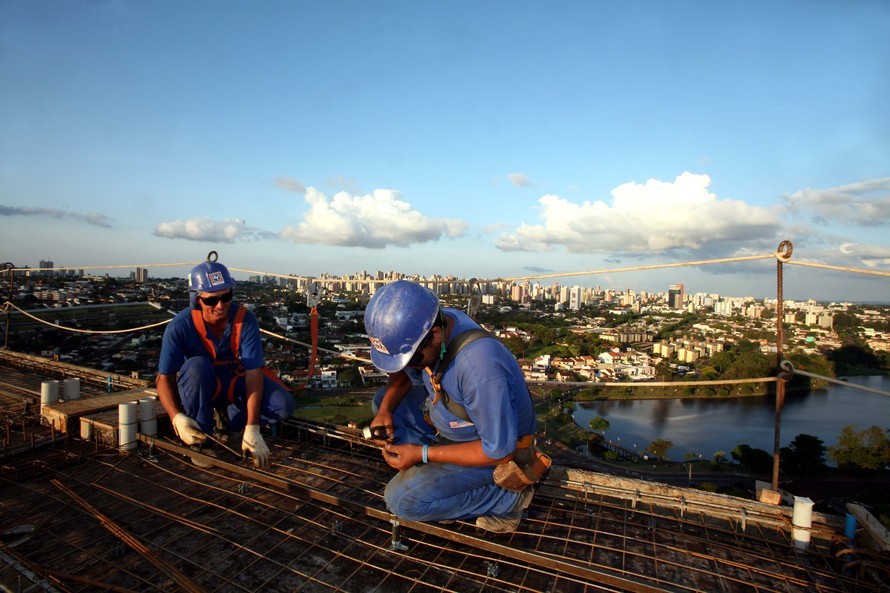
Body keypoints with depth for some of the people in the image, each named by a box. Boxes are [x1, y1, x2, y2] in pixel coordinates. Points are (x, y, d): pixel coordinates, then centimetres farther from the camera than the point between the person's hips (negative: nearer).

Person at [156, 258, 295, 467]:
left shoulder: (244, 319, -23)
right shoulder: (180, 326, -23)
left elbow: (253, 374, -26)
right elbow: (164, 378, -17)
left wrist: (252, 430, -32)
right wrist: (178, 418, -35)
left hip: (236, 383, 1)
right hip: (199, 386, -1)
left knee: (283, 405, -23)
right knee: (196, 366, -36)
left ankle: (227, 416, 4)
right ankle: (199, 440, -16)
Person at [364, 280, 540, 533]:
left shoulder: (480, 367, -40)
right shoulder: (423, 326, -16)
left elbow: (500, 452, -29)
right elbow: (403, 374, 5)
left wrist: (422, 454, -25)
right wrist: (386, 409, -14)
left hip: (498, 448, -8)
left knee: (402, 499, -17)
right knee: (382, 399, 3)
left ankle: (506, 498, -3)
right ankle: (435, 473, 6)